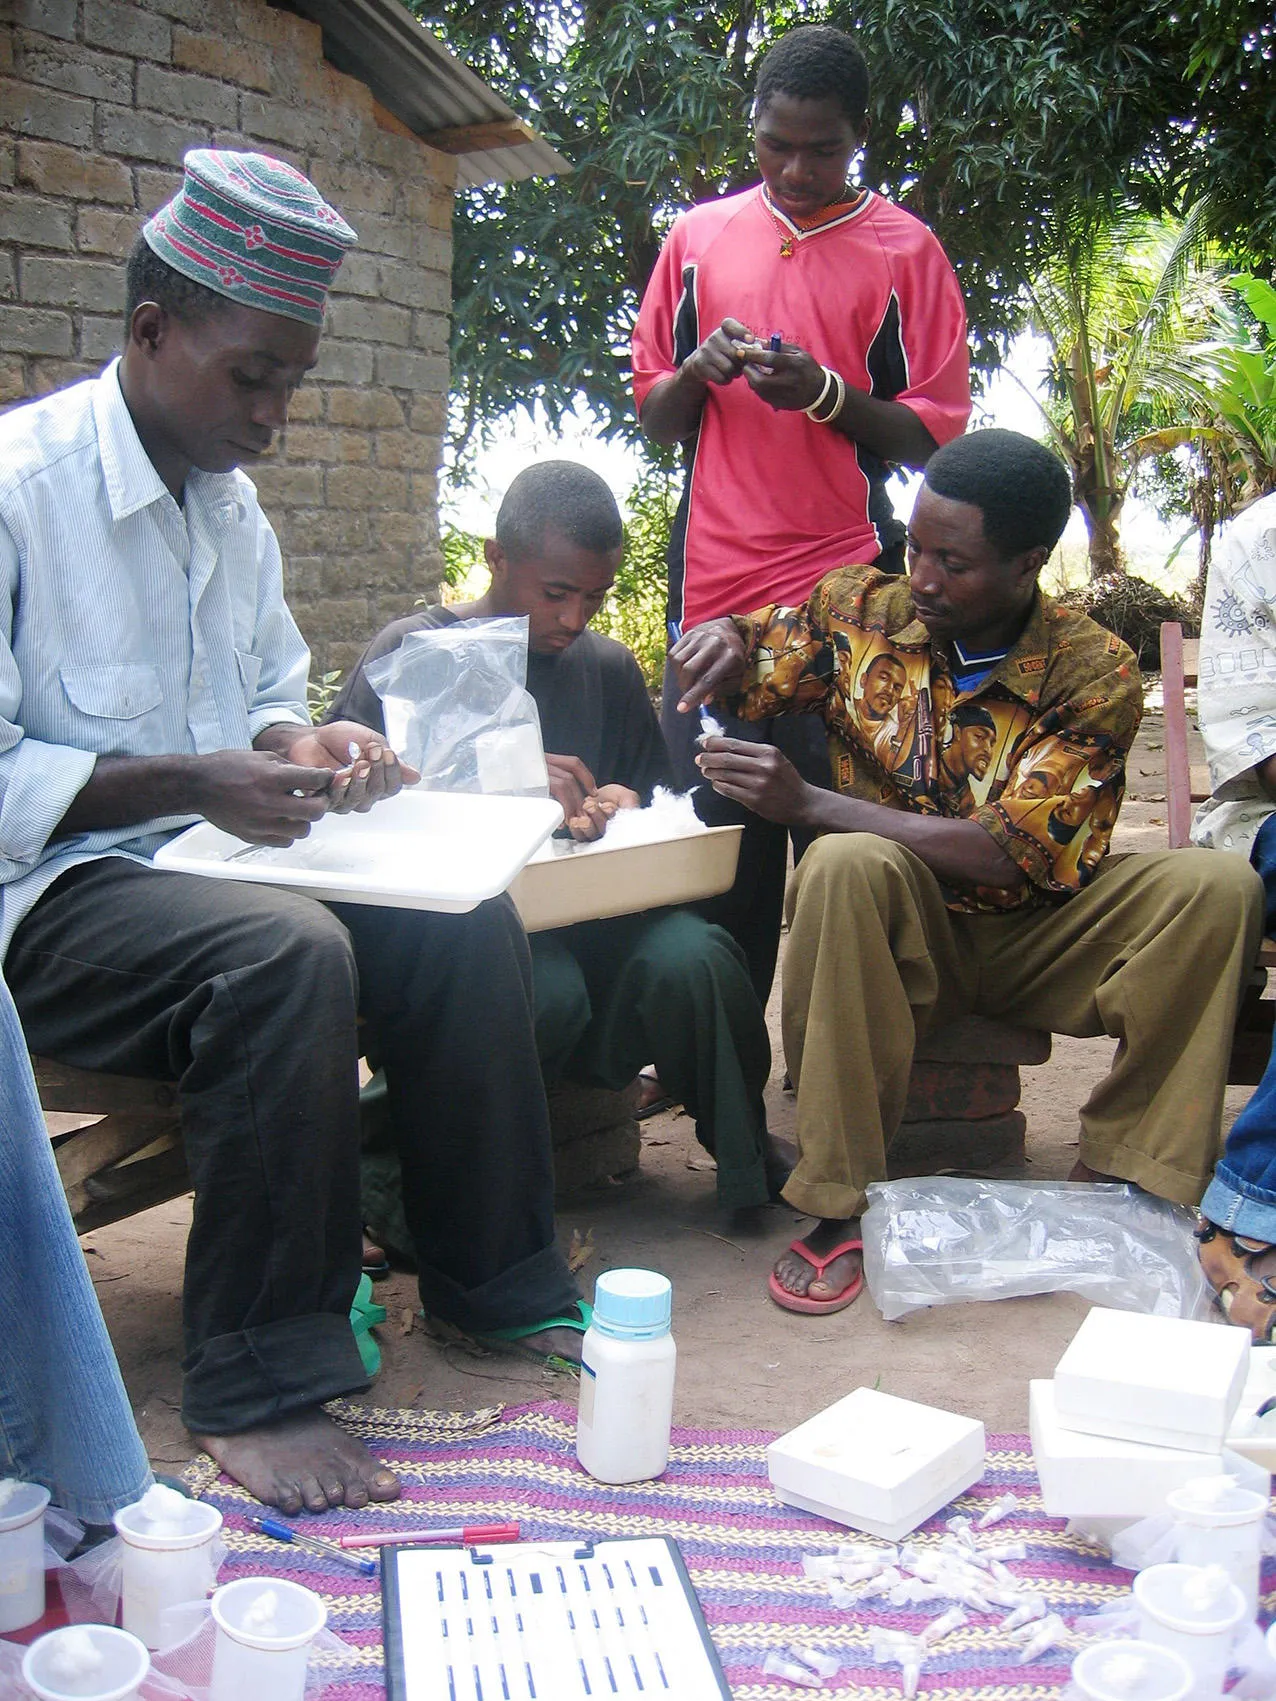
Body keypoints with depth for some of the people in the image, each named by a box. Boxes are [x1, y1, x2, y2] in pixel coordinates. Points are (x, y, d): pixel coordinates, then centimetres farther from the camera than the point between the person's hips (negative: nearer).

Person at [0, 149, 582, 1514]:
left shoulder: (230, 503, 12)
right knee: (287, 954, -34)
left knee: (466, 922, -10)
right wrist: (192, 783, -25)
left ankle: (492, 1279, 5)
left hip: (211, 857, 8)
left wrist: (301, 747, -1)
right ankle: (254, 1386, -23)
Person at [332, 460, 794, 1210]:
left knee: (691, 955, -27)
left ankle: (751, 1161, -1)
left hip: (583, 914, 4)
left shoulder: (608, 668, 16)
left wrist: (624, 813, -8)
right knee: (548, 988, -35)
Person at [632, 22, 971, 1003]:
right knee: (715, 840, 3)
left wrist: (826, 392, -13)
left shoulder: (906, 250, 7)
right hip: (714, 584, 2)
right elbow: (652, 415, 18)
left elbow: (935, 435, 3)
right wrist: (699, 371, -4)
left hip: (847, 593, -2)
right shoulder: (698, 237, 15)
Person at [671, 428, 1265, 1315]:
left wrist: (809, 802, -27)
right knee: (845, 866, -34)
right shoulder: (857, 609, -4)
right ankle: (840, 1206, -27)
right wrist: (718, 641, -19)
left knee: (1218, 887, -24)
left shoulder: (1094, 672, -11)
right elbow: (703, 668, 8)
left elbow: (1018, 854, -21)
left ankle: (1115, 1185, -15)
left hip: (1033, 937, 0)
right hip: (898, 935, 0)